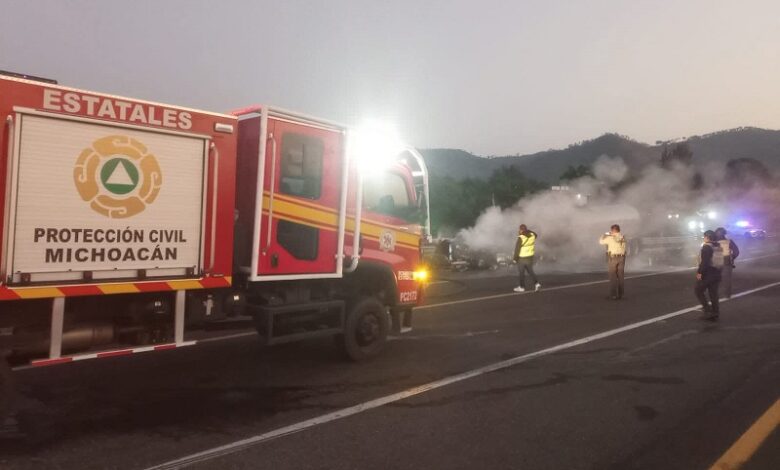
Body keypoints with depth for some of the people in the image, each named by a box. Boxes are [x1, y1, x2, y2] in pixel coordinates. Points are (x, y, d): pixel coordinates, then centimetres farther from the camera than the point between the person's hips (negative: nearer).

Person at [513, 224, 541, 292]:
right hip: (530, 257, 6)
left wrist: (515, 259, -9)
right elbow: (536, 235, 23)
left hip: (522, 258, -6)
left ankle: (522, 287, 15)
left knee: (521, 273, 7)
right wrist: (528, 231, 14)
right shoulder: (532, 235, -4)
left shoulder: (521, 238, -22)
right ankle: (536, 284, 8)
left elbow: (517, 249, -19)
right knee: (530, 271, 19)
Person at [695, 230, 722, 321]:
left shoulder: (706, 247, -15)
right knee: (713, 294, 12)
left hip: (707, 274, -8)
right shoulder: (719, 247, 12)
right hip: (717, 274, 8)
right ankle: (715, 314, 14)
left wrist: (700, 272, -21)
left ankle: (708, 310, -4)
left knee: (698, 291, 5)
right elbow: (721, 261, 17)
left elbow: (704, 261, -24)